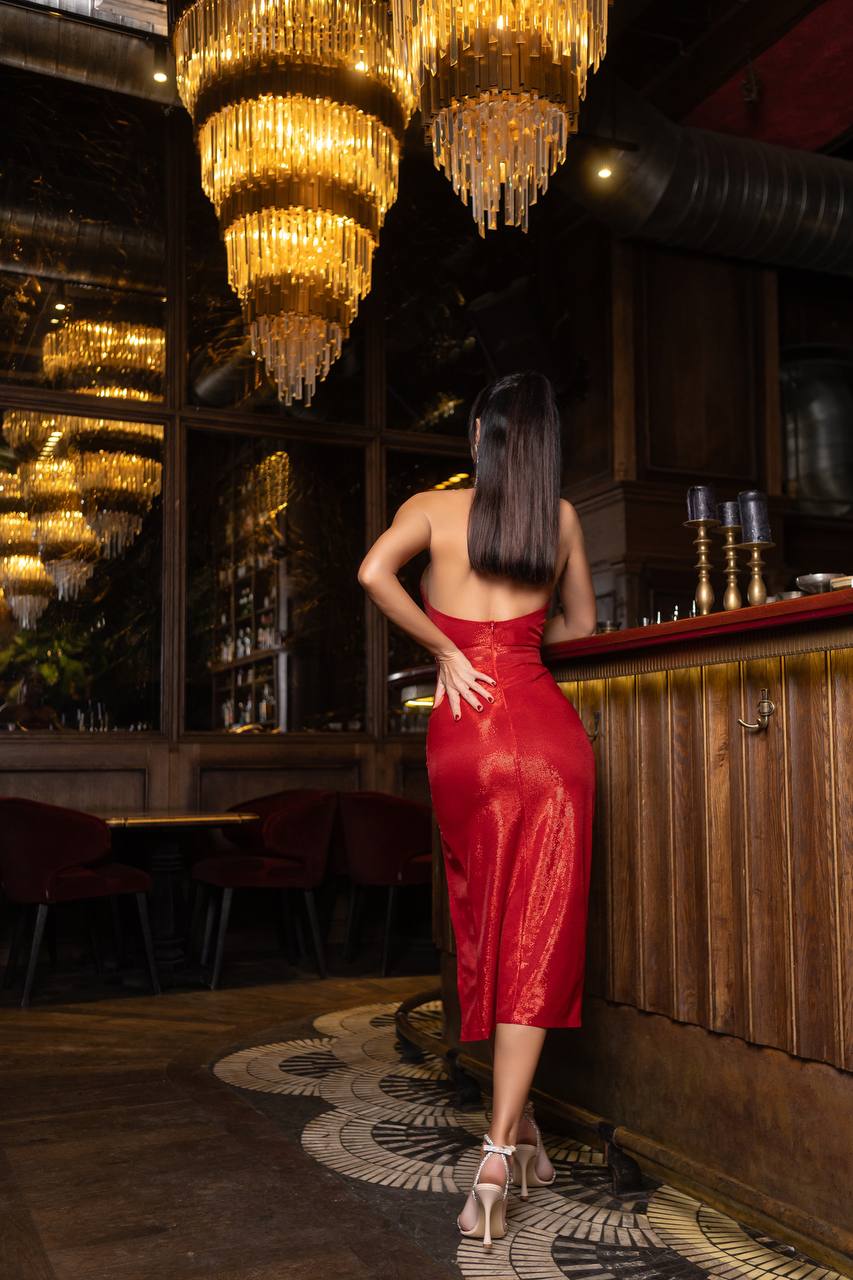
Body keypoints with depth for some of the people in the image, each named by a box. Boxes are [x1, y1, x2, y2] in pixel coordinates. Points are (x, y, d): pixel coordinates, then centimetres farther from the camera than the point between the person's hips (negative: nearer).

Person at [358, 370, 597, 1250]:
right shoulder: (561, 517, 11)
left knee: (486, 931, 13)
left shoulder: (434, 508, 6)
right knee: (535, 941, -1)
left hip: (464, 735, 0)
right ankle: (498, 1151, -9)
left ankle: (519, 1126, 24)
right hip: (547, 727, 0)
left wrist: (447, 649, -3)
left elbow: (373, 572, -14)